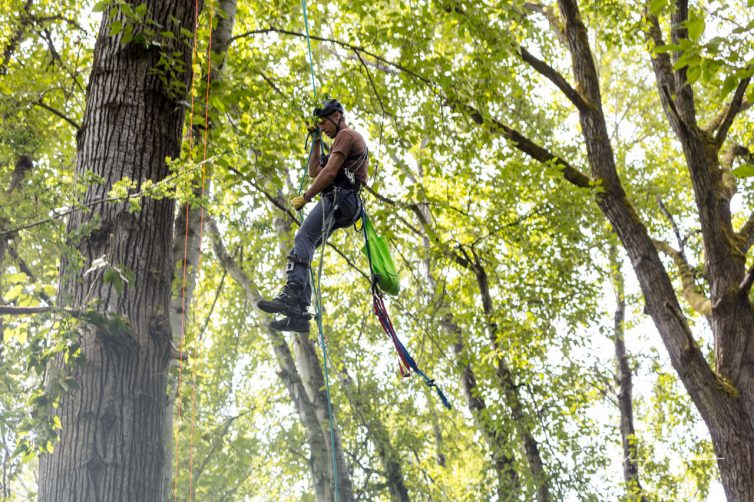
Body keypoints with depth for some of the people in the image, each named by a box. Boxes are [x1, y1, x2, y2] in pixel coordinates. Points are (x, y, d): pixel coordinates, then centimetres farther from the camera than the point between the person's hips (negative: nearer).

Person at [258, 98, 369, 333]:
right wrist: (316, 141, 29)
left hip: (337, 198, -10)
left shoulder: (346, 135, 3)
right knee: (303, 249, 1)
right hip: (346, 206, 10)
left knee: (303, 238, -28)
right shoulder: (353, 140, 35)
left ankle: (291, 296, -46)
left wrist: (306, 197, -7)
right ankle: (298, 314, -8)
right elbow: (314, 172, 34)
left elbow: (329, 172, -11)